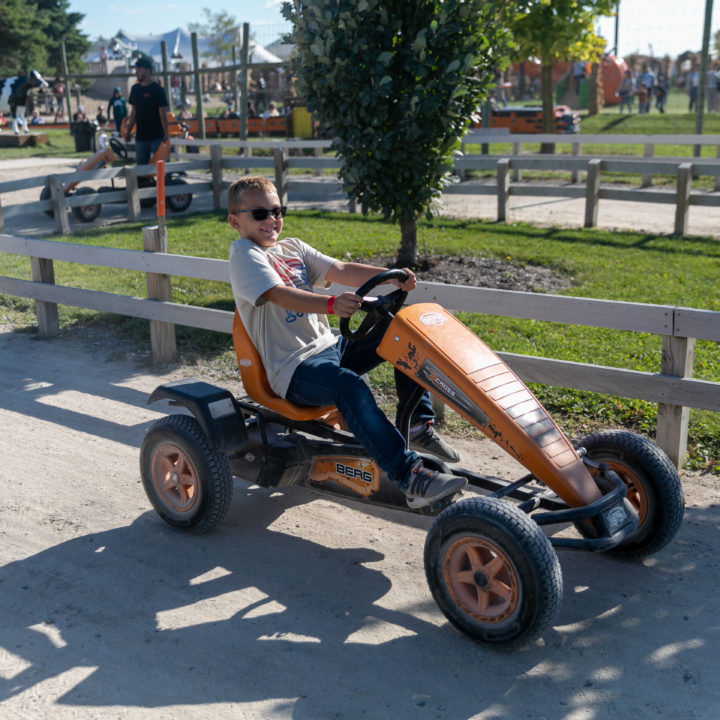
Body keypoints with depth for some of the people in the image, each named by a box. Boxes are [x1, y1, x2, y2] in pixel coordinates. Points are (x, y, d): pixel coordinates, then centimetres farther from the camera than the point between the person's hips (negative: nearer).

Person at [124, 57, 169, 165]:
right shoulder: (135, 89, 10)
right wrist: (128, 131, 11)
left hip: (157, 136, -6)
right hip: (140, 136, 6)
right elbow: (133, 112, 15)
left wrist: (166, 135, -14)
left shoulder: (158, 90, -7)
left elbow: (163, 114, -9)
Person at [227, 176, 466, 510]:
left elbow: (341, 270, 7)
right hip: (294, 369, -8)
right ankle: (411, 477, -40)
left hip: (329, 347, 9)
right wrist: (331, 304, -41)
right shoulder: (244, 254, -5)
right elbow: (280, 295, -24)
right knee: (349, 386, -36)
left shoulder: (292, 247, 19)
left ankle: (416, 424, 1)